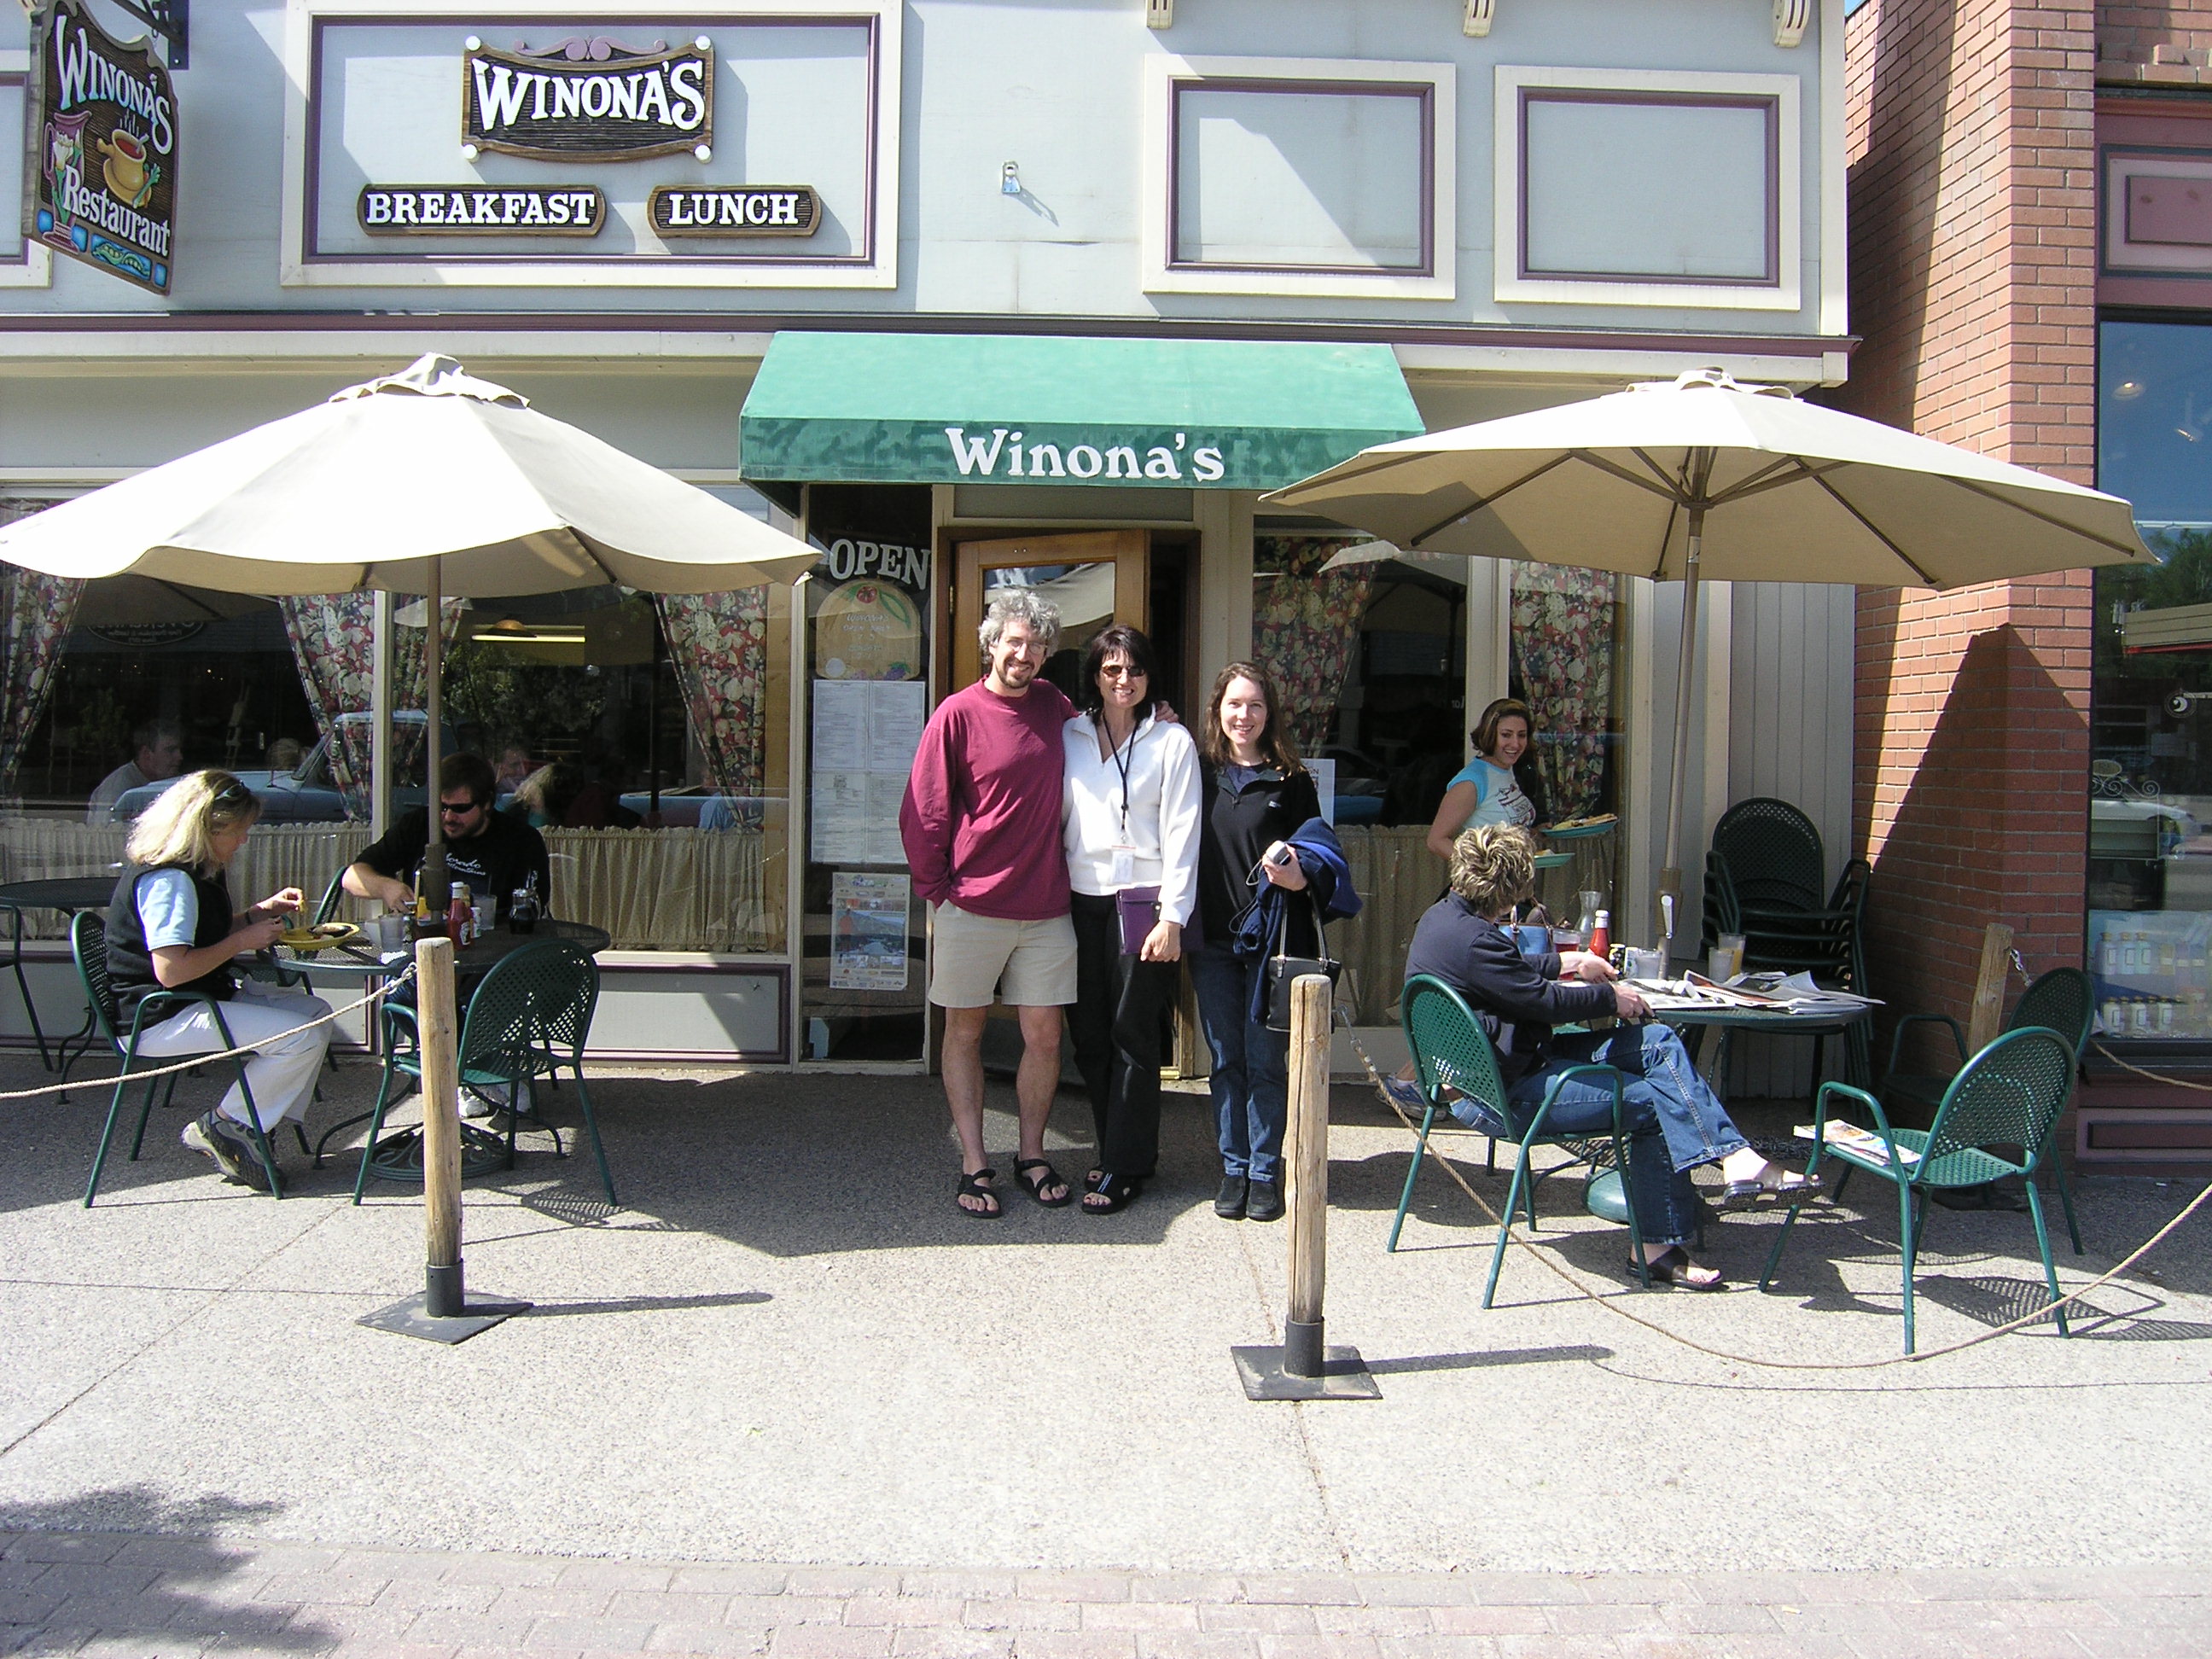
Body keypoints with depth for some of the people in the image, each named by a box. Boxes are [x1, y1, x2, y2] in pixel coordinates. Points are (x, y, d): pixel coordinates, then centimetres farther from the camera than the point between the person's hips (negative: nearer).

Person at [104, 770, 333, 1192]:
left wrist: (263, 911, 12)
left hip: (206, 995, 11)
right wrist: (244, 940, -18)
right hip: (160, 1019, -11)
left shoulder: (202, 871, 13)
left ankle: (259, 1127, 1)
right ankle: (223, 1126, -5)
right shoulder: (168, 879, -21)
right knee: (302, 1037, -22)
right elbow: (171, 970, -29)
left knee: (316, 1012, 4)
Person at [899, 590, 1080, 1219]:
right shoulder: (958, 714, -5)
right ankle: (973, 1165, 17)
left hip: (1045, 908, 4)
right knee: (964, 1031, 7)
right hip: (973, 907, -3)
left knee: (1044, 1034, 6)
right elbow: (922, 814, -3)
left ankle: (1032, 1154, 22)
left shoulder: (1053, 706, 7)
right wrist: (939, 890, -6)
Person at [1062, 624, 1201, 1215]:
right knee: (1088, 1034, 7)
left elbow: (1180, 833, -4)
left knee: (1133, 1036, -1)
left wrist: (1172, 916, -10)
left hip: (1142, 897, -4)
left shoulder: (1171, 741, 1)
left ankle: (1124, 1167, 8)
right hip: (1081, 900, 4)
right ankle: (1116, 1150, 22)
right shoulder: (1070, 735, 11)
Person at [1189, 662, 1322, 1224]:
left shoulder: (1291, 780, 1)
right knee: (1226, 1061, 8)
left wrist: (1297, 876, -16)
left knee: (1265, 1061, 2)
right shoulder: (1200, 772, 6)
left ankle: (1265, 1172, 12)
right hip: (1214, 938, 2)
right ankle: (1234, 1169, 18)